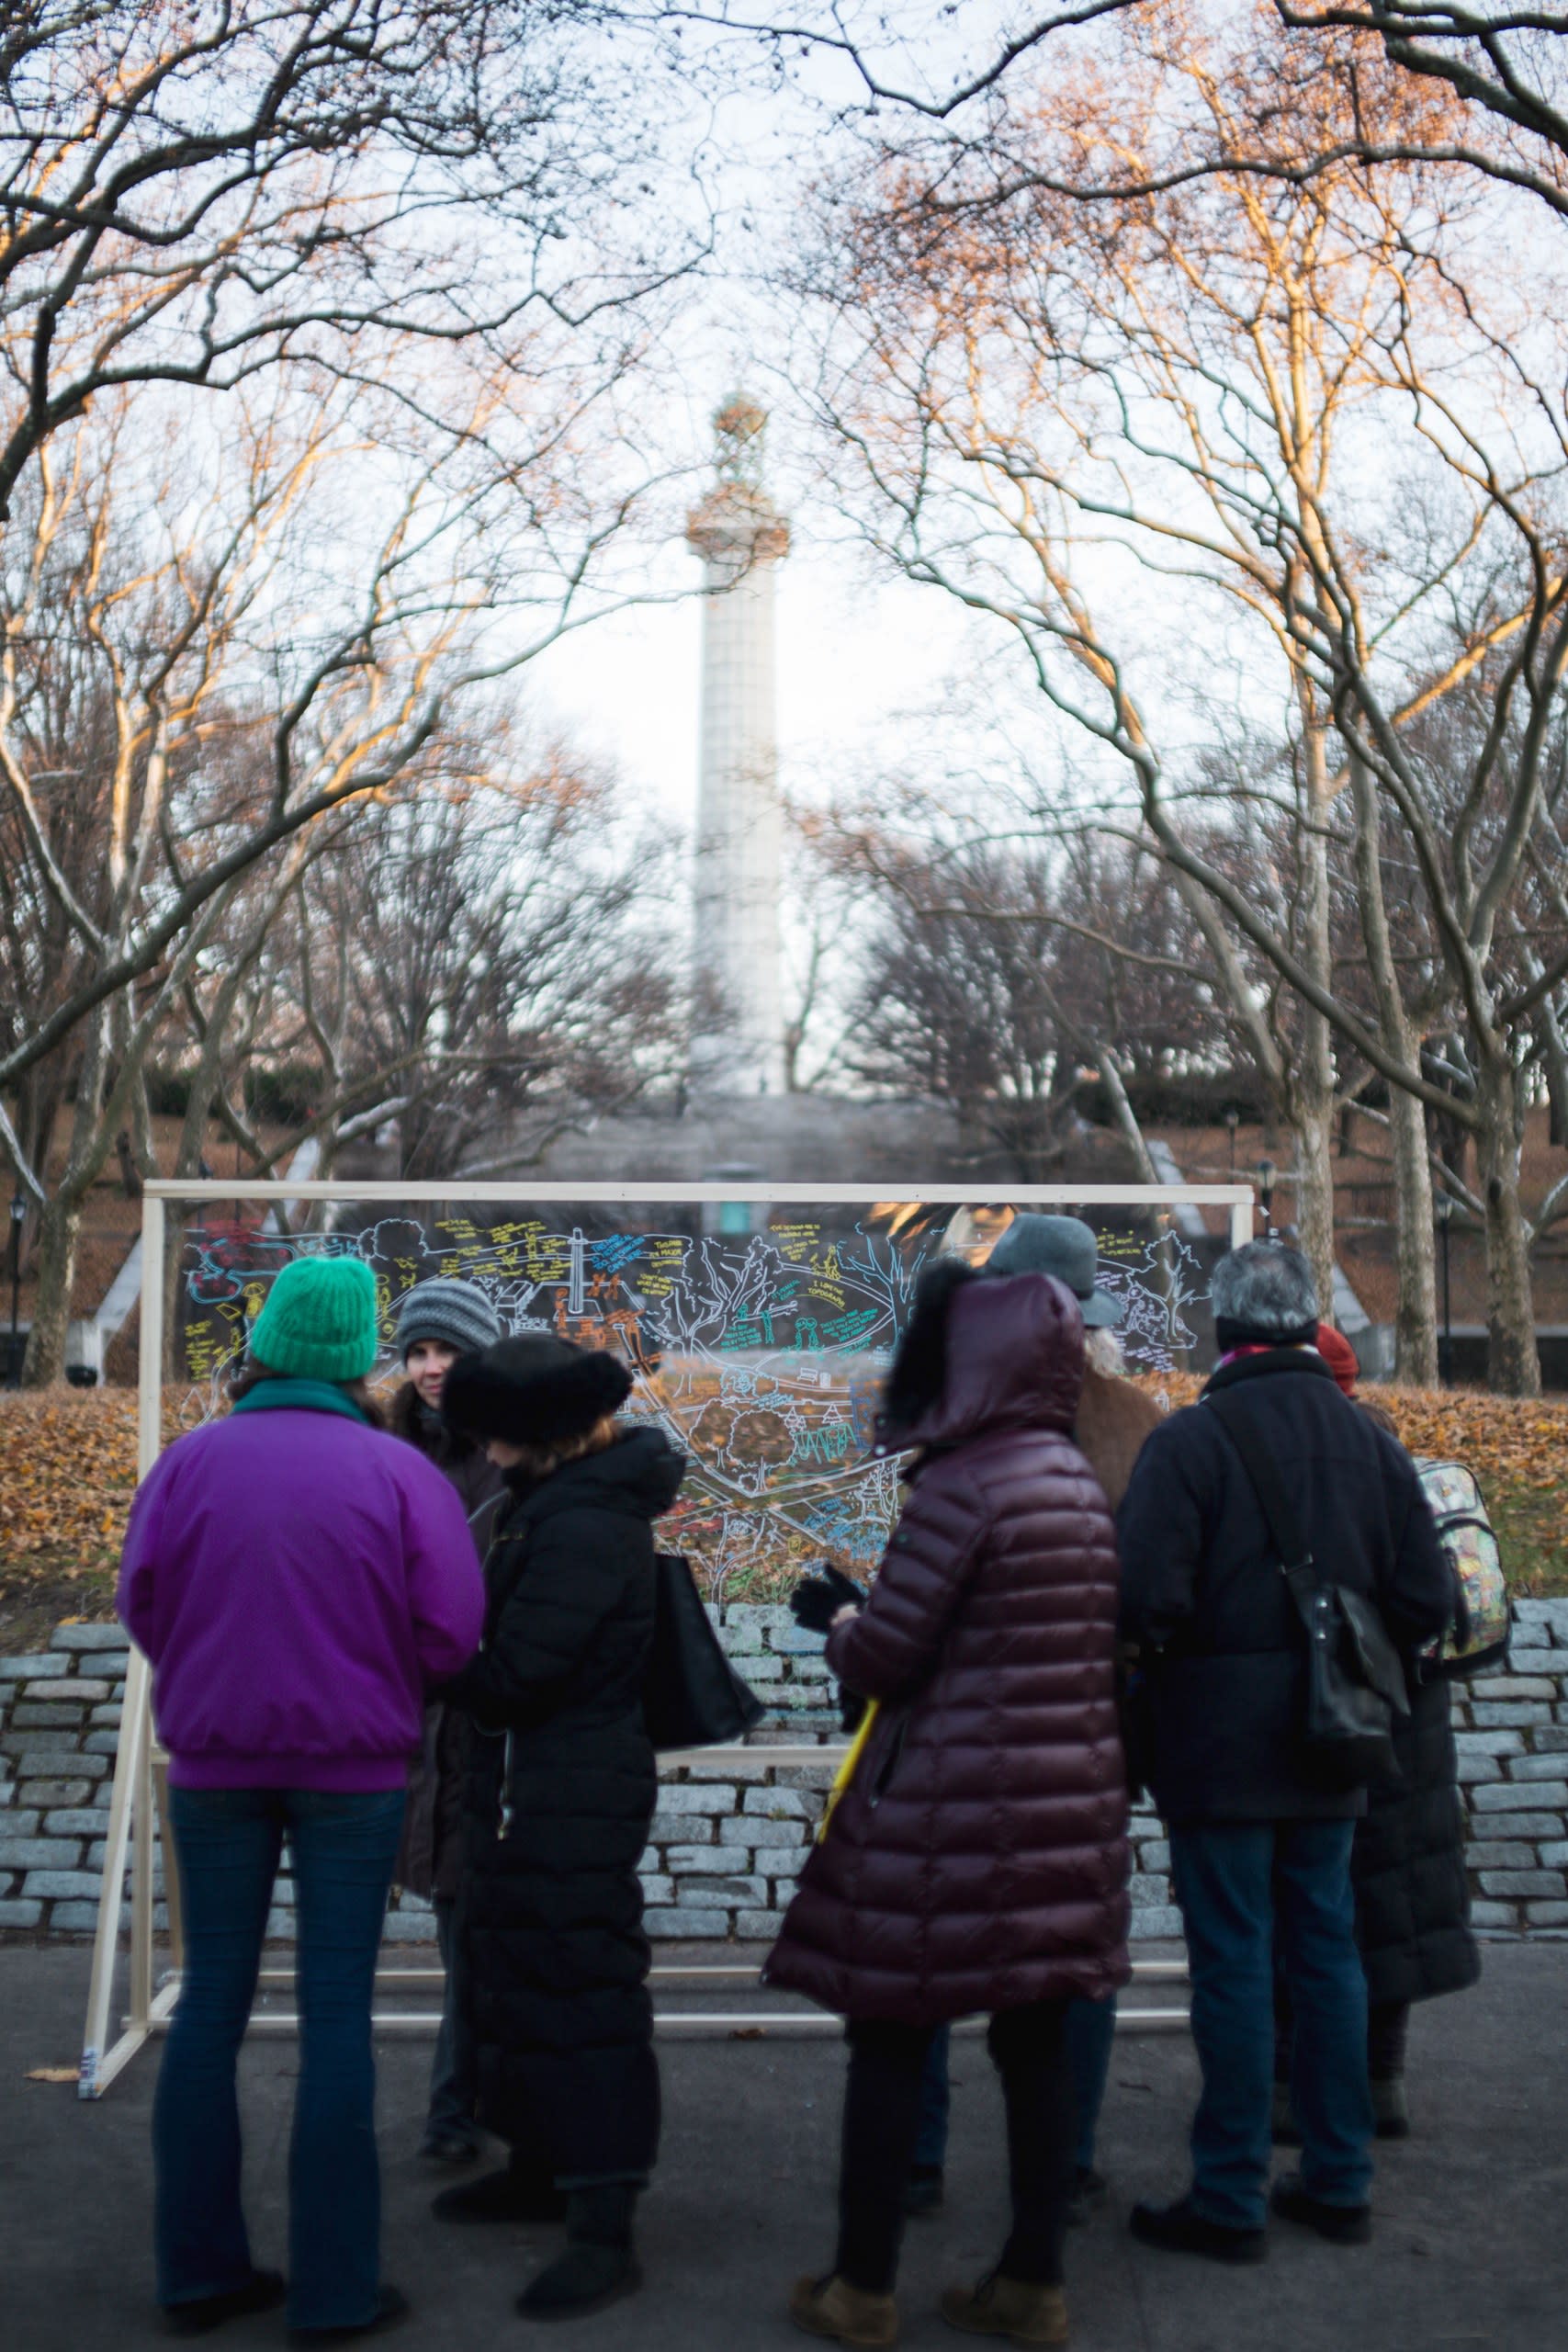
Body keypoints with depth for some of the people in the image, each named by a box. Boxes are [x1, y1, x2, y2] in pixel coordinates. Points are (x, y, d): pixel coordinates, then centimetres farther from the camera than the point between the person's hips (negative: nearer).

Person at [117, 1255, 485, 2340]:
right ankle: (335, 2289, 12)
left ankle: (200, 2269, 21)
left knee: (211, 2001, 13)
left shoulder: (190, 1460, -6)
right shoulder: (397, 1470, -10)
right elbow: (450, 1631, -10)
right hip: (353, 1765, -2)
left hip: (214, 1761, 2)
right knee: (337, 2014, 5)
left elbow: (143, 1603, -1)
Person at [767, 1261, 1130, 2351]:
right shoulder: (1083, 1482, 8)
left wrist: (840, 1627, 6)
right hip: (1070, 1799, 7)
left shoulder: (962, 1483, -16)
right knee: (1037, 2039, 14)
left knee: (890, 2034, 7)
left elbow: (884, 1655, -15)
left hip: (950, 1807, -7)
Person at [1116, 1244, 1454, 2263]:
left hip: (1221, 1740, -5)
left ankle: (1232, 2199, 12)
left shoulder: (1192, 1438, -14)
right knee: (1327, 1951, 15)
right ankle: (1338, 2182, 26)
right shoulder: (1369, 1441, 3)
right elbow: (1426, 1598, 3)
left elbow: (1148, 1596, -21)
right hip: (1327, 1750, 5)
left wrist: (1167, 1658, 0)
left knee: (1234, 1961, 2)